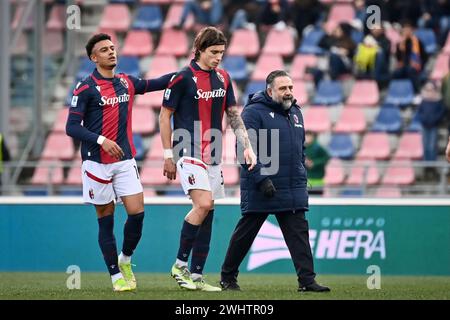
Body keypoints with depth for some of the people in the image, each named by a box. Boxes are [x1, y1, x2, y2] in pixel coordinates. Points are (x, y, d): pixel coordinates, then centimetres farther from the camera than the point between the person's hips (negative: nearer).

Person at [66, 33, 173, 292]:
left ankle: (125, 260, 20)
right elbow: (72, 127, -10)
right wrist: (101, 140, -22)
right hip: (97, 163, -4)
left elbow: (156, 84, 22)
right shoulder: (85, 89, -7)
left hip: (125, 160, 4)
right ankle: (116, 276, 9)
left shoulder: (126, 82, 10)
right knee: (106, 220, 1)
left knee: (137, 213, -4)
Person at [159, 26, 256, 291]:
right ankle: (180, 265, -9)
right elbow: (165, 116, -5)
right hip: (189, 154, -7)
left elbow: (233, 114, 16)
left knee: (207, 213, 5)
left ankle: (197, 276, 9)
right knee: (203, 204, -22)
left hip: (213, 156, 7)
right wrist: (169, 155, -6)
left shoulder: (223, 78, 10)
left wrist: (247, 146, 6)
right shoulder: (183, 78, -9)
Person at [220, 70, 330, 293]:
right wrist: (261, 178, -23)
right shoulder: (254, 112, -9)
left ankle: (307, 280, -8)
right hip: (259, 191, -6)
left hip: (294, 190, 6)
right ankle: (228, 277, 18)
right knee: (245, 233, 5)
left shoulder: (295, 112, 15)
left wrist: (301, 177, 17)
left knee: (299, 234, -4)